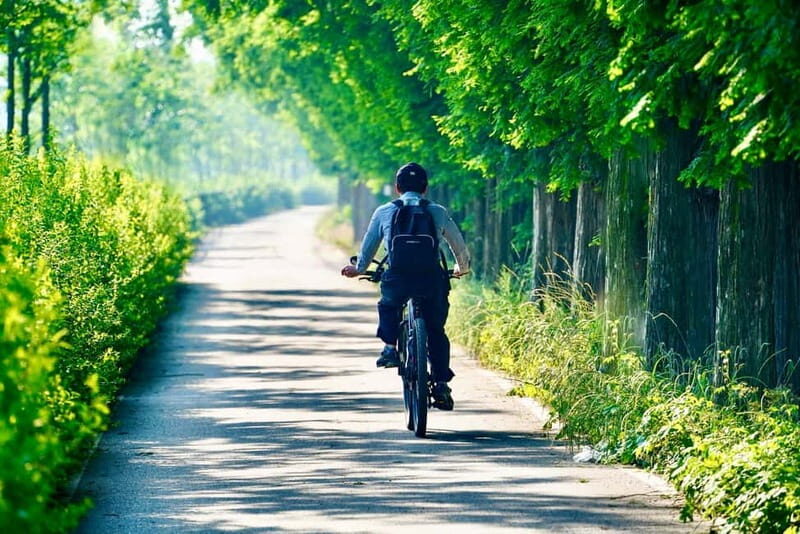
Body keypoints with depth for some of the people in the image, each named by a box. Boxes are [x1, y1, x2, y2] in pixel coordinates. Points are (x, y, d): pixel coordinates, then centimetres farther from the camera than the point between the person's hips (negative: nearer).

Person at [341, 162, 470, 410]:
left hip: (397, 278, 0)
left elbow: (369, 245, 25)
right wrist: (462, 268, 46)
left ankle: (390, 348, 15)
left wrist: (359, 269, 45)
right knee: (436, 330, 16)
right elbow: (459, 246, 25)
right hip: (432, 277, 0)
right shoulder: (438, 212, 15)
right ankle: (441, 384, 6)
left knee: (388, 306, 33)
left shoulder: (384, 212, 14)